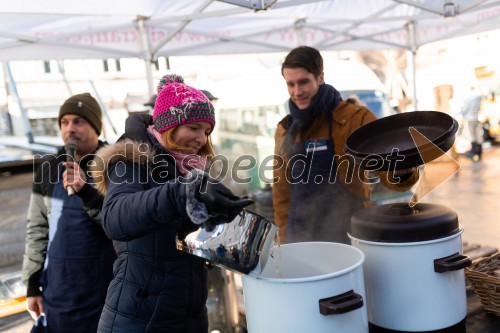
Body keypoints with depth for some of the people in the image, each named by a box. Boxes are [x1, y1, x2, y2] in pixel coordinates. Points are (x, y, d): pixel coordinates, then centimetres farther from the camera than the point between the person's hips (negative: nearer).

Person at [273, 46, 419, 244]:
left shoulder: (355, 118, -9)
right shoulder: (285, 130, 5)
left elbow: (391, 173, -15)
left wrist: (403, 170, -36)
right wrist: (286, 238, 8)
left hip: (347, 237, -4)